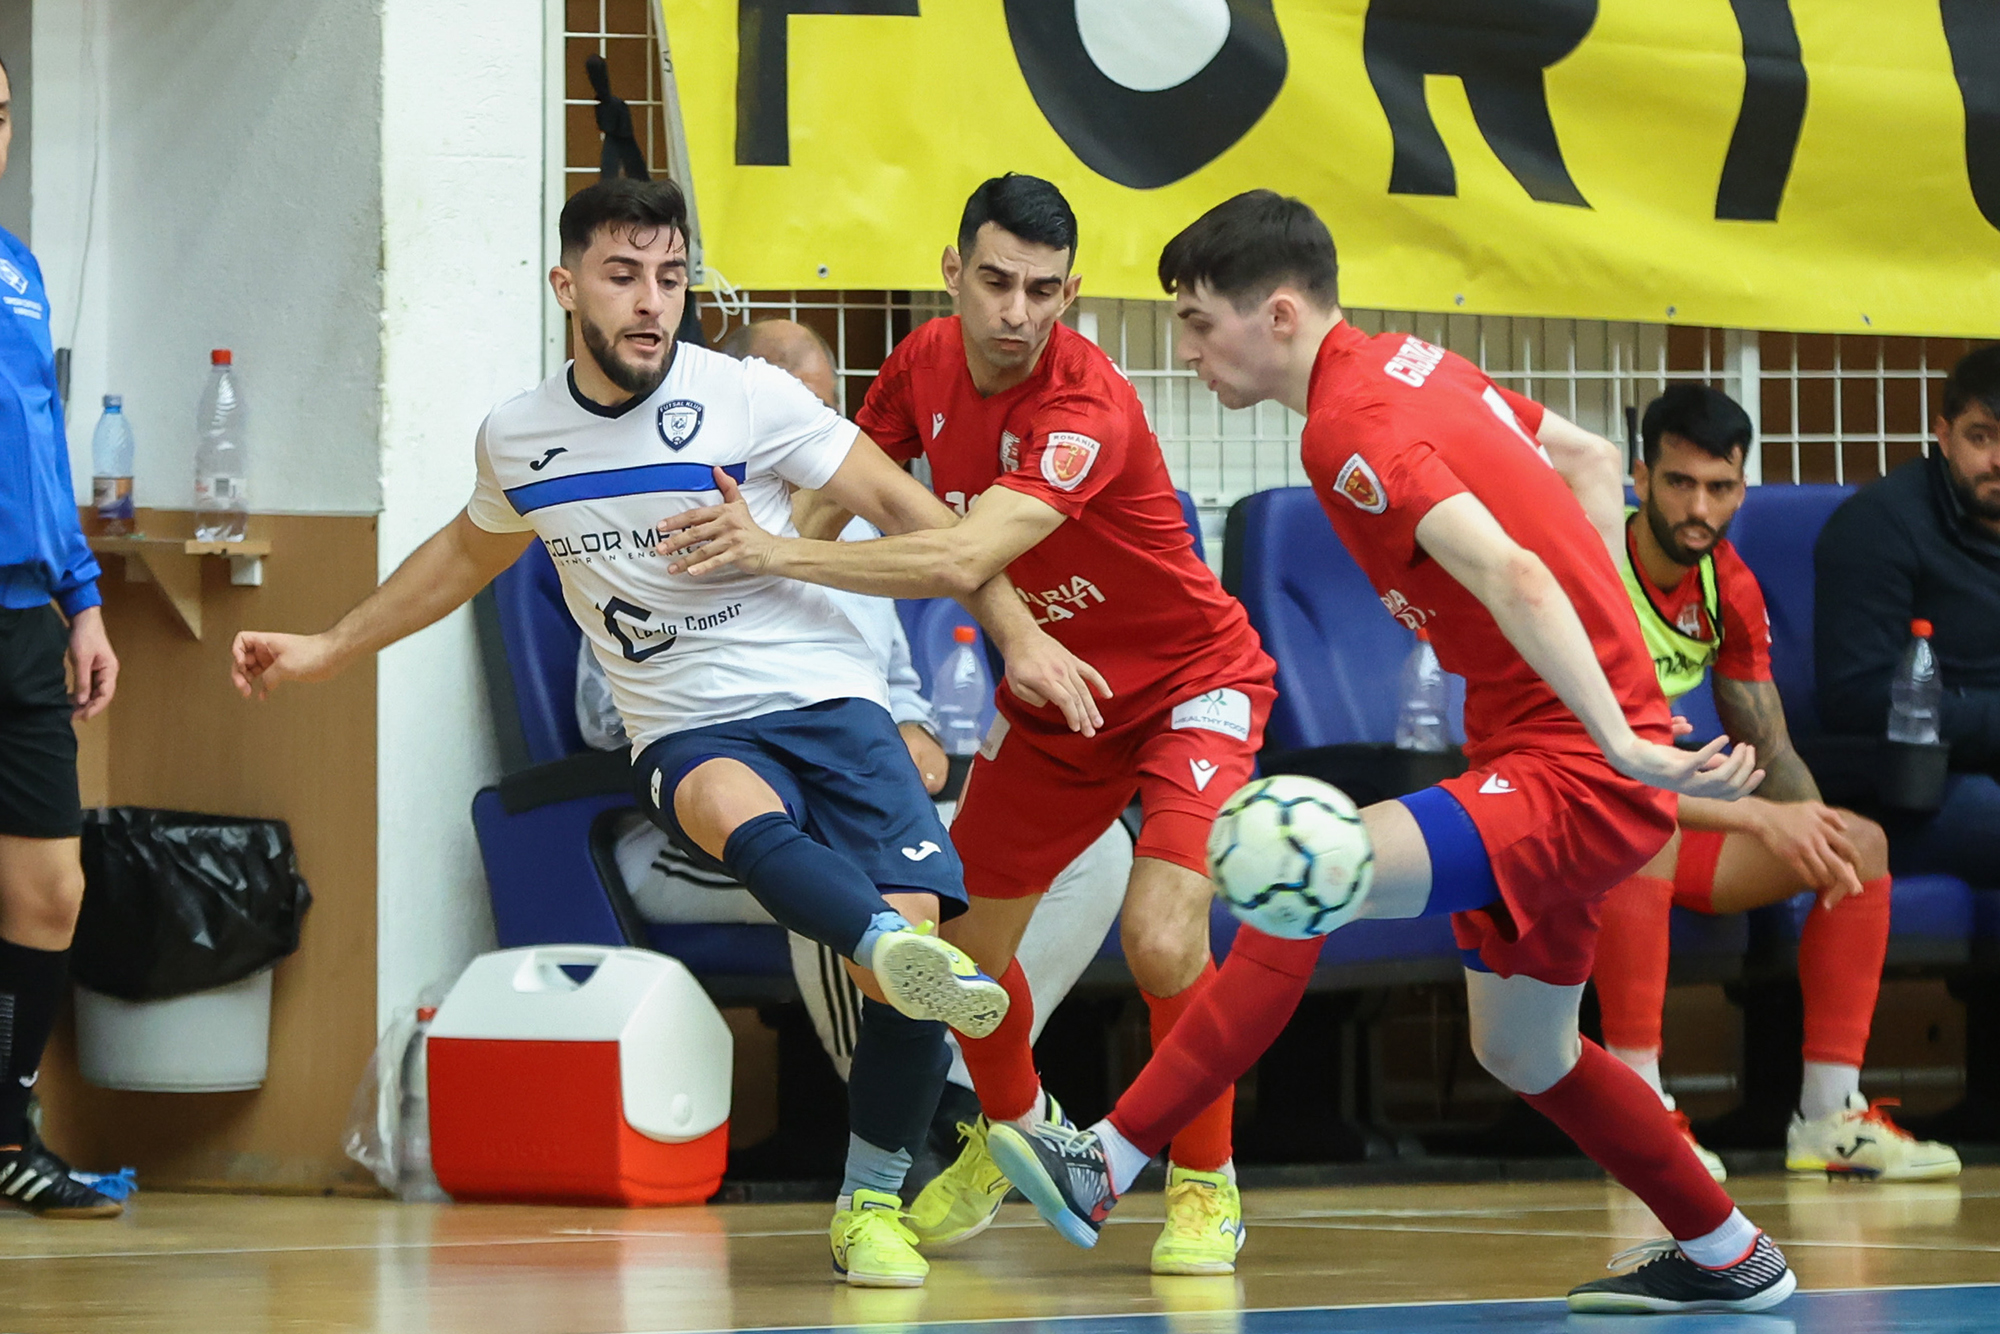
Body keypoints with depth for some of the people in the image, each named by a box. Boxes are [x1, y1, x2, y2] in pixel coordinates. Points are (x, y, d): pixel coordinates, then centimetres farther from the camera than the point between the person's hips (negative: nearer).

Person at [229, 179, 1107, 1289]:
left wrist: (1015, 632, -3)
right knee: (734, 809, -37)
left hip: (823, 697, -1)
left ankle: (871, 1206, -3)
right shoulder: (515, 440, 5)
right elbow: (470, 553, 28)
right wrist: (327, 649, 32)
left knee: (912, 914, -22)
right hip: (686, 733, 1)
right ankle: (899, 950, -65)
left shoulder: (746, 398, -5)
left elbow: (900, 505, 3)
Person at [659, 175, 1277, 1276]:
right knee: (965, 943, 7)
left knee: (1161, 939, -24)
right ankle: (1012, 1128, 40)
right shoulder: (926, 366, -9)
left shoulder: (1088, 408, -32)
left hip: (1189, 686, -6)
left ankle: (1205, 1184, 0)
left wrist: (783, 554, -45)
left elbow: (963, 562, -44)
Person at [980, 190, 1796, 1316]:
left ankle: (1107, 1167, -24)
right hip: (1566, 767, 10)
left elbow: (1512, 577, -30)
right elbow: (1591, 459, 23)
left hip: (1574, 777, -10)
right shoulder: (1415, 367, 11)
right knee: (1524, 1054, 24)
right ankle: (1729, 1257, 38)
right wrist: (1594, 638, 22)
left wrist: (1617, 741, -37)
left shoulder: (1353, 428, -18)